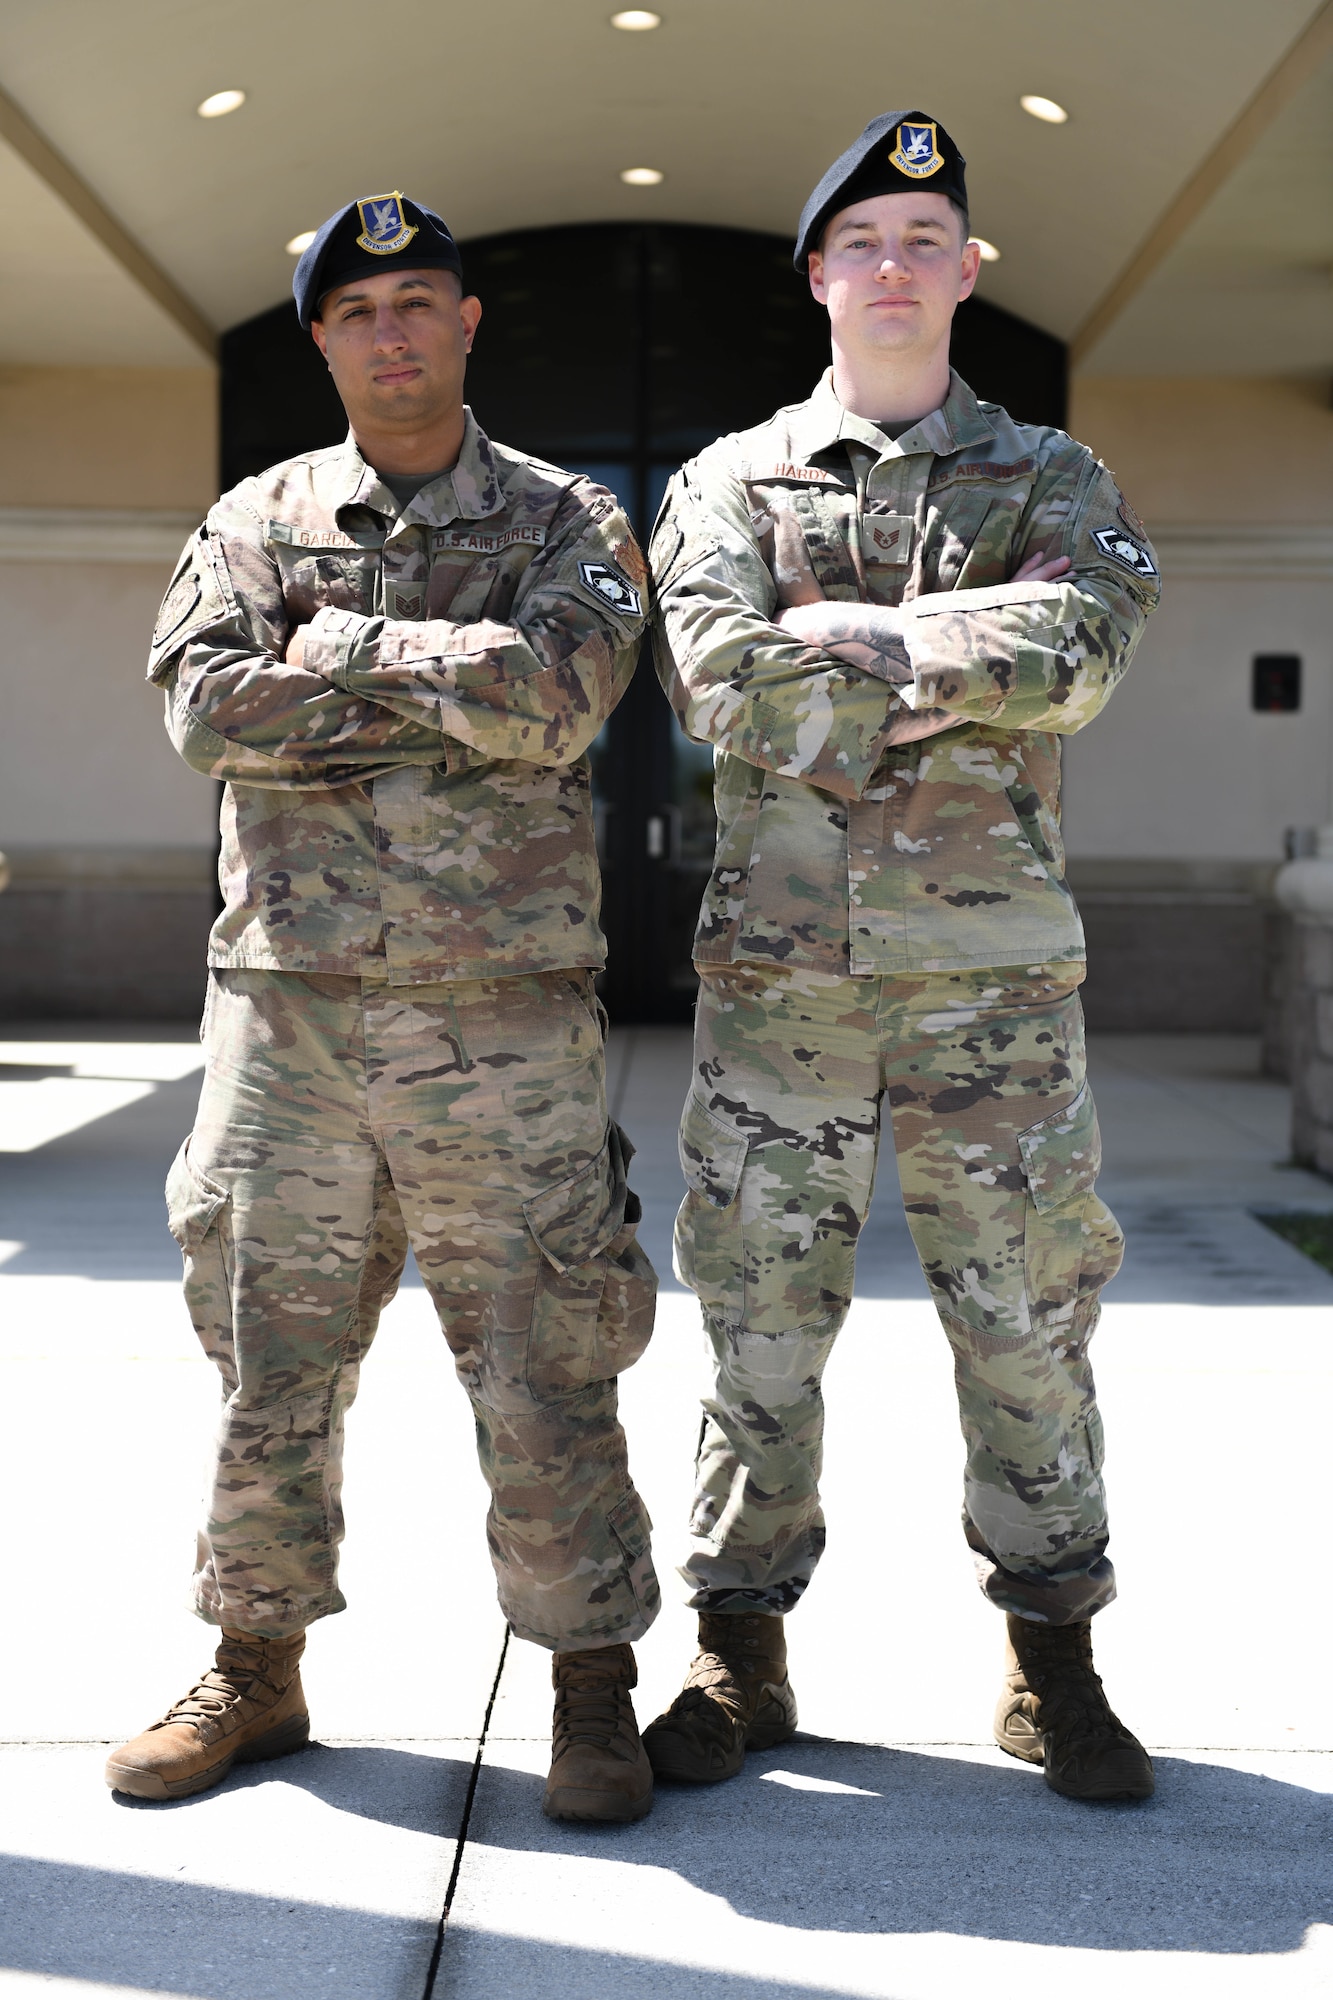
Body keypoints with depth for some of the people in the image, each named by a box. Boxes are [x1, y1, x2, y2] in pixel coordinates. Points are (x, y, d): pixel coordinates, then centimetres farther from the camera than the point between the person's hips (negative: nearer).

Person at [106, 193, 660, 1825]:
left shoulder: (565, 521, 6)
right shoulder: (257, 519, 12)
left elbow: (558, 690, -15)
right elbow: (204, 706, -7)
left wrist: (344, 647, -7)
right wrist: (450, 700, -9)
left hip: (500, 1016, -2)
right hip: (288, 1004, 2)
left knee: (541, 1368, 2)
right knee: (269, 1362, 9)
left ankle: (593, 1687, 16)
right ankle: (255, 1672, 25)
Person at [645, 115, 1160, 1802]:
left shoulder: (1051, 481, 11)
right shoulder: (729, 482, 9)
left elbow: (1081, 646, -12)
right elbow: (725, 685, -10)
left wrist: (859, 631, -14)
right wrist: (963, 686, -9)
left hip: (991, 965, 0)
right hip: (780, 958, 0)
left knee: (1025, 1315, 5)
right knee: (761, 1315, 4)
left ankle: (1051, 1662, 18)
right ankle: (740, 1651, 18)